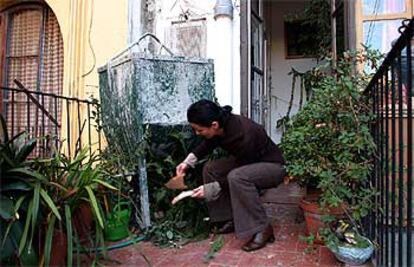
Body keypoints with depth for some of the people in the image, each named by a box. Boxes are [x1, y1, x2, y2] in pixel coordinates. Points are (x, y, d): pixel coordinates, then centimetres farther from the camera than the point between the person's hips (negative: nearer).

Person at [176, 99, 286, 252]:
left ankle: (263, 230, -20)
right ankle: (231, 220, 2)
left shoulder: (244, 135, -36)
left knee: (237, 177, -35)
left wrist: (210, 189, -22)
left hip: (272, 166, -8)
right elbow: (208, 144, 8)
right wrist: (188, 161, -5)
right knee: (210, 169, -6)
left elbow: (238, 175, -23)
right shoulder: (221, 126, -15)